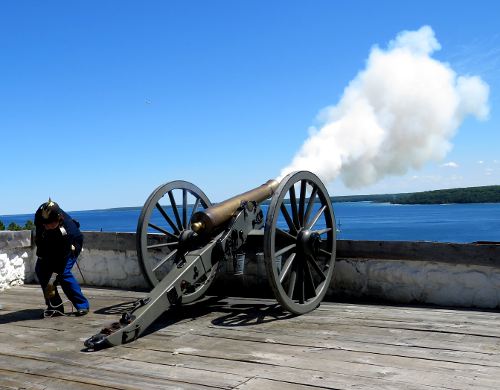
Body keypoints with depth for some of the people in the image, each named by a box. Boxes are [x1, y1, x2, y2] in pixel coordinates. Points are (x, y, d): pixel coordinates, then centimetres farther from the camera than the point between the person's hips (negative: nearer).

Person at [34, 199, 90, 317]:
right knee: (40, 269, -7)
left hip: (70, 245, -6)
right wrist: (41, 254, 2)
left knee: (63, 273, -22)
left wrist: (52, 280, -34)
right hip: (49, 243, 6)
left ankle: (82, 305, -8)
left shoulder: (66, 230, -43)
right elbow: (38, 231, -4)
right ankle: (55, 306, 0)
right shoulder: (40, 215, -30)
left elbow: (62, 258, -36)